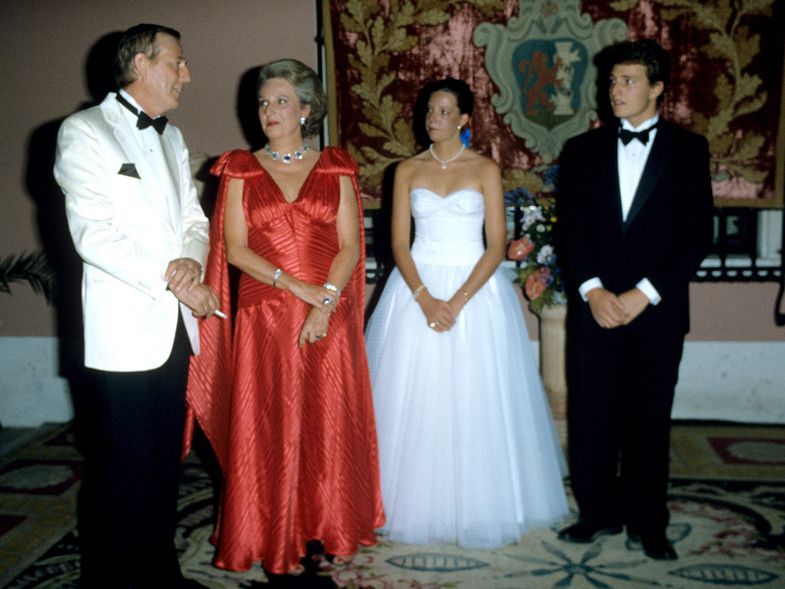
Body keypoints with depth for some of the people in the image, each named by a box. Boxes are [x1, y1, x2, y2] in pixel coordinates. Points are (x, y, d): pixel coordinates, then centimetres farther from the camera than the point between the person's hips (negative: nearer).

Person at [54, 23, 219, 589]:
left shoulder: (171, 137, 17)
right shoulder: (84, 131, -5)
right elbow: (94, 234, -15)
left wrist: (192, 259, -8)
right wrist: (173, 282, -16)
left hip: (176, 326, 7)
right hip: (127, 330, -6)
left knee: (165, 458, 13)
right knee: (123, 463, 1)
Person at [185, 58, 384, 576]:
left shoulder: (336, 168, 7)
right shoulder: (241, 169, 6)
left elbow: (350, 246, 0)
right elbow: (234, 248, -2)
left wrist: (325, 302, -13)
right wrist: (294, 283, -12)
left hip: (330, 319, 1)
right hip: (264, 318, 0)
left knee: (330, 424, 6)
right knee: (269, 427, 3)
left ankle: (332, 529, 23)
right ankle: (276, 540, 19)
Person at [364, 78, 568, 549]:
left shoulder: (486, 169, 0)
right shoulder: (408, 170, 5)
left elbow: (496, 246, -5)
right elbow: (399, 244, 0)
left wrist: (458, 301, -16)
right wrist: (425, 299, -15)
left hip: (475, 289, -2)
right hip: (416, 288, 2)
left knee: (474, 400, 1)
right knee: (417, 401, 3)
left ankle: (478, 507, 18)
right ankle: (419, 507, 18)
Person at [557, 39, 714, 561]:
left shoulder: (688, 149, 3)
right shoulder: (584, 150, 9)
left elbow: (698, 234, -3)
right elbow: (573, 229, 4)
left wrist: (644, 293, -12)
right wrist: (593, 291, -10)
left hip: (658, 309, -1)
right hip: (595, 307, 2)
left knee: (651, 419, 7)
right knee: (592, 416, 5)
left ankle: (647, 522, 22)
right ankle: (599, 512, 22)